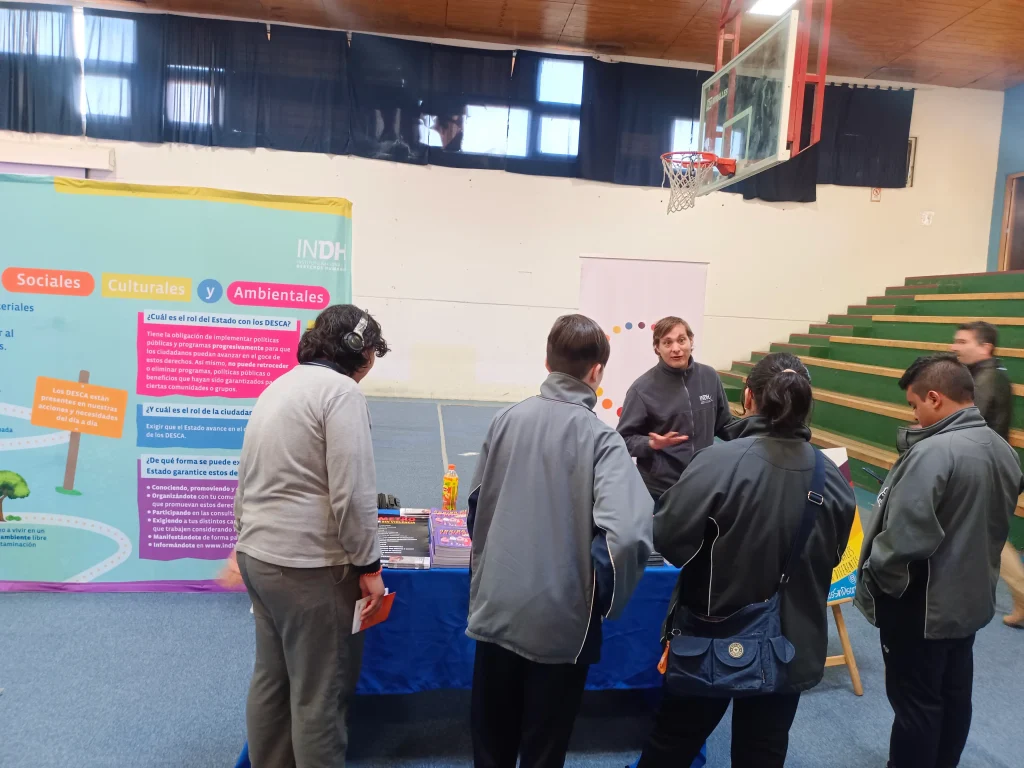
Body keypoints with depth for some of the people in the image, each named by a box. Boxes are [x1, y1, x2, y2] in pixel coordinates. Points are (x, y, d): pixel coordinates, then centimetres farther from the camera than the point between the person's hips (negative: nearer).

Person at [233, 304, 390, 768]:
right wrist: (367, 564, -11)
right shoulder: (341, 390, -13)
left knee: (271, 680, 19)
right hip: (308, 564, -9)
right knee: (320, 692, 4)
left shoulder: (278, 387, 15)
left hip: (257, 555, 9)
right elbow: (352, 491, -19)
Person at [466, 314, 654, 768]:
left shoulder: (507, 419, -3)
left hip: (496, 607, 4)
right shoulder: (599, 438, -15)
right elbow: (626, 534, -26)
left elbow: (477, 503, 6)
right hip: (559, 618, -3)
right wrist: (605, 599, -9)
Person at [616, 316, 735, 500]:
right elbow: (624, 438, -10)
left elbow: (725, 427, 10)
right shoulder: (643, 388, -14)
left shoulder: (709, 377, -2)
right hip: (658, 489, -4)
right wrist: (652, 444, -26)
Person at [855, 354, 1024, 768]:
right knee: (955, 695, 22)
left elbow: (904, 538, -29)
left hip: (922, 606, -8)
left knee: (915, 701, 8)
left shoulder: (932, 453, -29)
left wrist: (875, 578, -14)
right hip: (972, 599, 9)